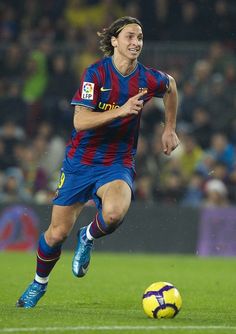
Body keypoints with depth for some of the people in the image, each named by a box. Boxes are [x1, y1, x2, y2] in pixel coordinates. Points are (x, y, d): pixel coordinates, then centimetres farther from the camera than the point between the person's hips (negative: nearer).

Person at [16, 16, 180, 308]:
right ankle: (39, 283, 33)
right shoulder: (96, 73, -14)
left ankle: (88, 238, 4)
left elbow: (171, 86, 21)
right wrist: (121, 111, -34)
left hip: (118, 163, 1)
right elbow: (80, 121, -23)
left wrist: (169, 128, 22)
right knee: (58, 232, 3)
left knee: (114, 212, -32)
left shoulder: (148, 79, -6)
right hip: (80, 161, -1)